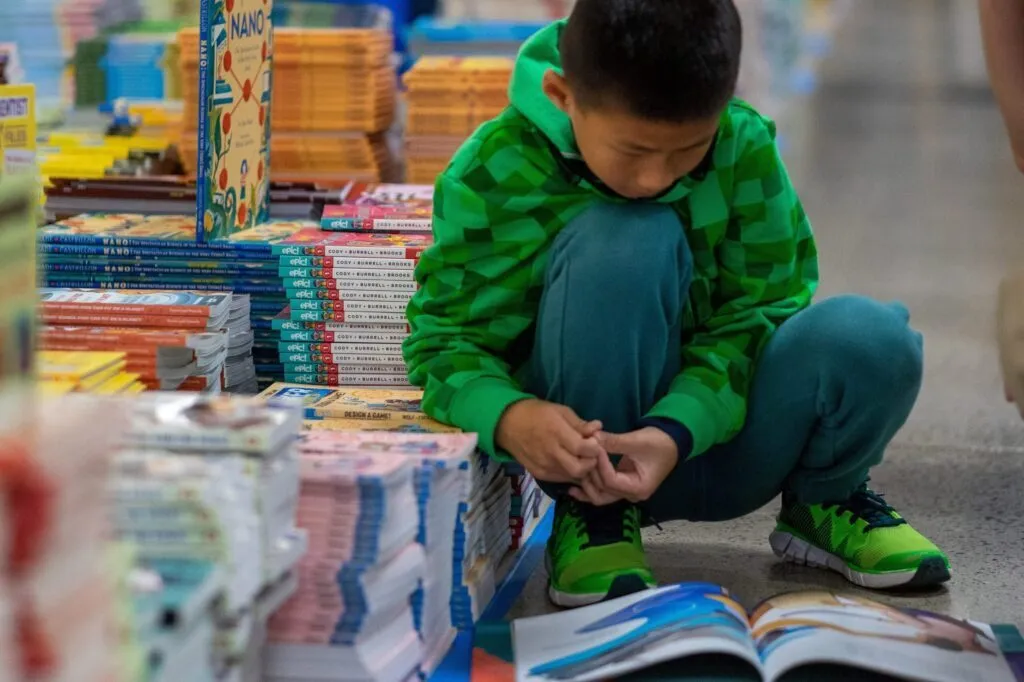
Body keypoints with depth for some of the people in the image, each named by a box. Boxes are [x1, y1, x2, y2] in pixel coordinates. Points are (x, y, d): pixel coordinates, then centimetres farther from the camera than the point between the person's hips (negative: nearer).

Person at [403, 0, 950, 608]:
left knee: (874, 339, -27)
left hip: (711, 421, 3)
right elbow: (444, 337, -12)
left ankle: (824, 498, 9)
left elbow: (758, 307, -10)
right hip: (583, 449, -2)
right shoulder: (492, 175, -15)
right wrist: (508, 415, -36)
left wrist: (677, 432, -29)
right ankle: (596, 518, -14)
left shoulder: (744, 145, -11)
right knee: (626, 241, -31)